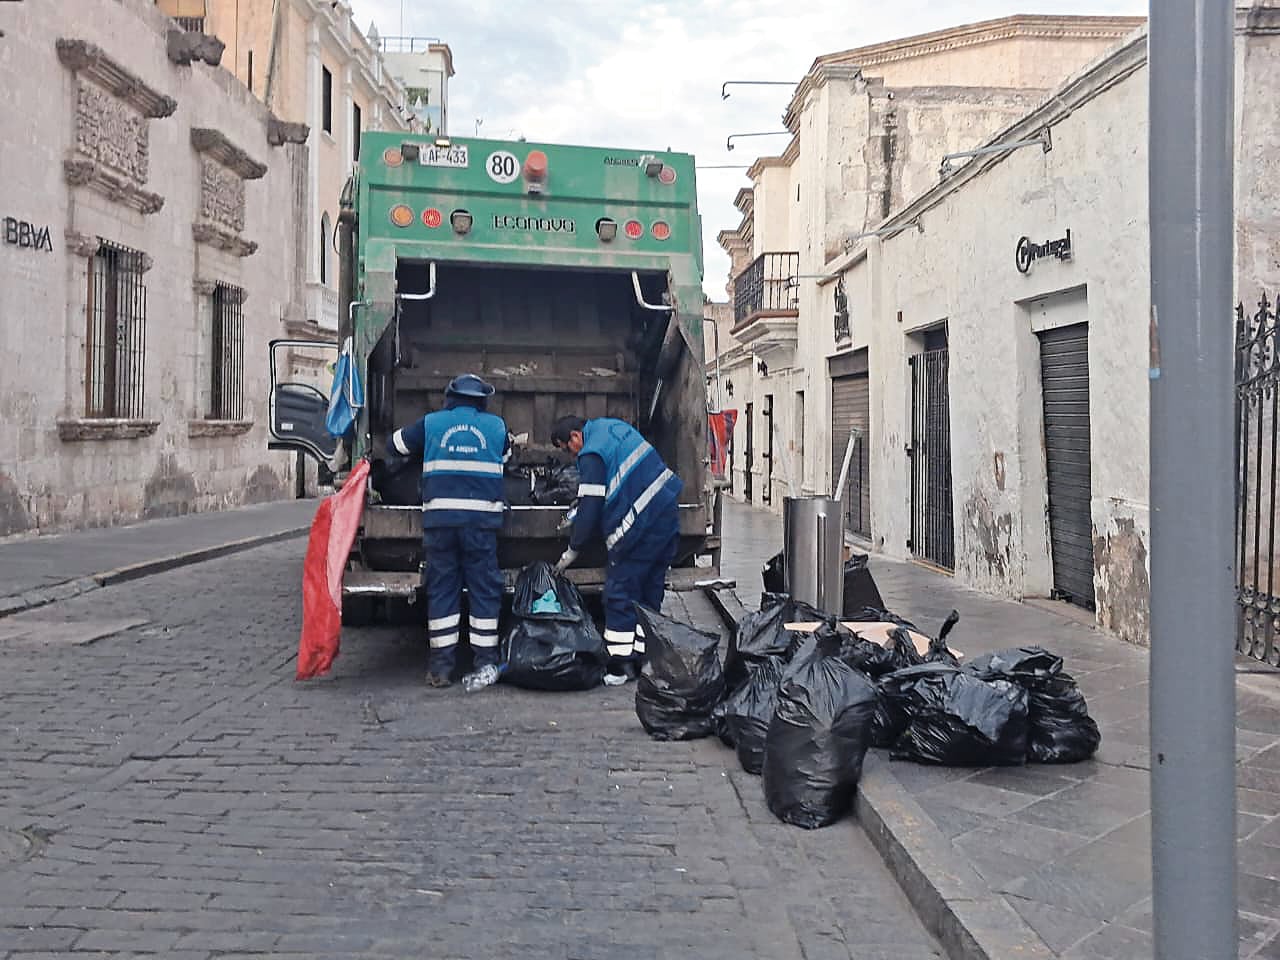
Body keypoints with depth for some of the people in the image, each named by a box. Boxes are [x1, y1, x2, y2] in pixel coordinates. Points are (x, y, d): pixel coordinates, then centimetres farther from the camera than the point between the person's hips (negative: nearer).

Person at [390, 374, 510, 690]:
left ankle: (440, 666, 10)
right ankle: (486, 662, 5)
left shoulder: (430, 424, 10)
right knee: (483, 588, 5)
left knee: (441, 589, 7)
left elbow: (397, 443, 24)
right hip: (482, 518, 0)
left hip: (439, 517, 1)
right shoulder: (497, 426, 11)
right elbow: (506, 458, 27)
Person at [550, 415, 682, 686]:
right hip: (668, 511, 9)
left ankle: (622, 663, 1)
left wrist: (572, 550, 0)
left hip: (640, 527, -9)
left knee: (620, 594, -1)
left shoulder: (591, 456, -12)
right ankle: (646, 657, 17)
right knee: (650, 592, 13)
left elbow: (589, 508, -13)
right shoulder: (613, 427, 15)